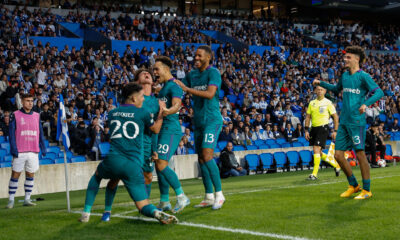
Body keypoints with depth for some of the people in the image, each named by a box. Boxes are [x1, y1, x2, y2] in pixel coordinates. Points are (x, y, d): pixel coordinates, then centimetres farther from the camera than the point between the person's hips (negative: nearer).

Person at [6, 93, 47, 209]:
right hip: (20, 152, -4)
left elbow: (40, 133, 14)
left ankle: (27, 199, 14)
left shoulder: (37, 116, 12)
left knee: (30, 175, 6)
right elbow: (12, 133, -3)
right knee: (15, 175, 0)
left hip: (33, 151, 4)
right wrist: (13, 149, -12)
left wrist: (43, 147, 5)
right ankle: (11, 200, 5)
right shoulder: (15, 115, 1)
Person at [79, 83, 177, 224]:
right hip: (133, 165, -2)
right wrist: (161, 112, 36)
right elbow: (156, 129, 21)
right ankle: (157, 213, -32)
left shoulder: (112, 113, 15)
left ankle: (86, 213, 28)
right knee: (143, 206, 3)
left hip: (112, 161, 3)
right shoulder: (142, 113, 4)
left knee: (96, 175, 37)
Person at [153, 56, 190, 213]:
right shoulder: (163, 88, 21)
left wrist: (168, 111, -47)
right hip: (162, 130, 10)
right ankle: (164, 202, 15)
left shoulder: (174, 86, -10)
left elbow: (177, 105, -28)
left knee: (161, 165, -17)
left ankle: (181, 197, -9)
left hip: (170, 129, -10)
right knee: (158, 166, 9)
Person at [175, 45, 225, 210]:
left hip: (212, 120, -7)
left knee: (207, 156, -17)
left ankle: (219, 194, -9)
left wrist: (186, 88, -21)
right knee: (201, 159, 7)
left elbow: (210, 94, -22)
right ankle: (209, 197, 14)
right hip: (198, 121, 7)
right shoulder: (192, 74, 13)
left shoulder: (213, 73, -8)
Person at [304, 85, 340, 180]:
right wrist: (306, 130, 6)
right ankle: (336, 165, 29)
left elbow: (336, 117, -1)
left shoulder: (328, 102, -2)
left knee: (316, 150, -16)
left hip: (323, 128, -6)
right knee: (318, 153, 10)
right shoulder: (312, 103, 12)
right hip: (314, 128, 6)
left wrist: (335, 131, -6)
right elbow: (308, 117, 14)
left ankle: (314, 173, -13)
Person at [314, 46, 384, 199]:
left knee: (360, 154, -5)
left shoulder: (363, 76, -5)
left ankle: (367, 190, 6)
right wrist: (321, 83, 24)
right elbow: (337, 89, 34)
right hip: (344, 121, 7)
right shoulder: (345, 75, 15)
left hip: (357, 121, -7)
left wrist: (366, 103, -30)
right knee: (338, 154, 5)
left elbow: (379, 92, -14)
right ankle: (353, 185, 20)